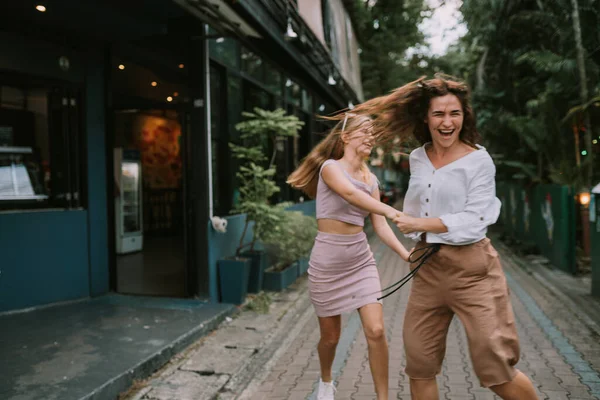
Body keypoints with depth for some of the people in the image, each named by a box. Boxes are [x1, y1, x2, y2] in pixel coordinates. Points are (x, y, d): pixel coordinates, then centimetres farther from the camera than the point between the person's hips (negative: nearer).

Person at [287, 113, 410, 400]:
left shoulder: (371, 180, 8)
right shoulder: (330, 167, -10)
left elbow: (379, 226, 3)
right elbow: (351, 194, -31)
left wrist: (406, 254, -11)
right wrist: (394, 213, -44)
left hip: (360, 259, 4)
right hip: (328, 260, -4)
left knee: (376, 331, -9)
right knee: (330, 336, 10)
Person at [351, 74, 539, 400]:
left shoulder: (478, 160, -8)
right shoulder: (417, 158, 9)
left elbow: (474, 221, -16)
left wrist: (419, 224, -16)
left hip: (470, 267, -5)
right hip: (427, 266, 6)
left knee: (494, 370, -2)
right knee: (419, 364, 11)